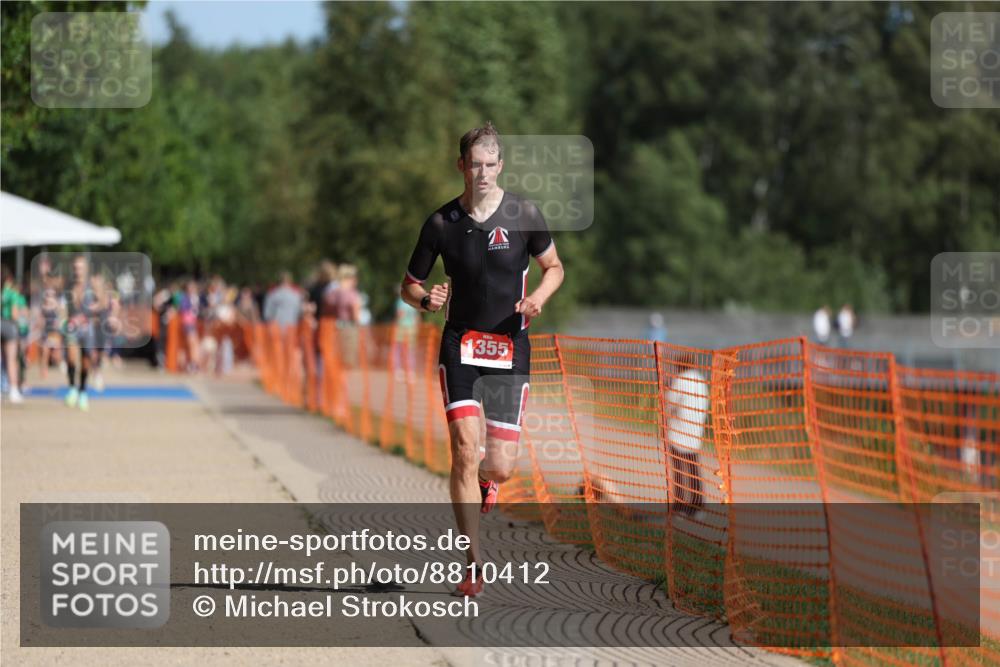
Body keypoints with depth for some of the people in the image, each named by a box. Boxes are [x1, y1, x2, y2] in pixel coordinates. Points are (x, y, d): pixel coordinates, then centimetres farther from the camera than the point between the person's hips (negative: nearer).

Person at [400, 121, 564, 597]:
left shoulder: (523, 215, -3)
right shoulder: (441, 223, -2)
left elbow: (554, 267, 11)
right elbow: (409, 286, 8)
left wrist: (537, 300, -9)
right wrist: (426, 300, -15)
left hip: (510, 348, 0)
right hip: (460, 346, 0)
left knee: (501, 466, -2)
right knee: (465, 448, -15)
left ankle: (482, 482, 39)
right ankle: (473, 566, -8)